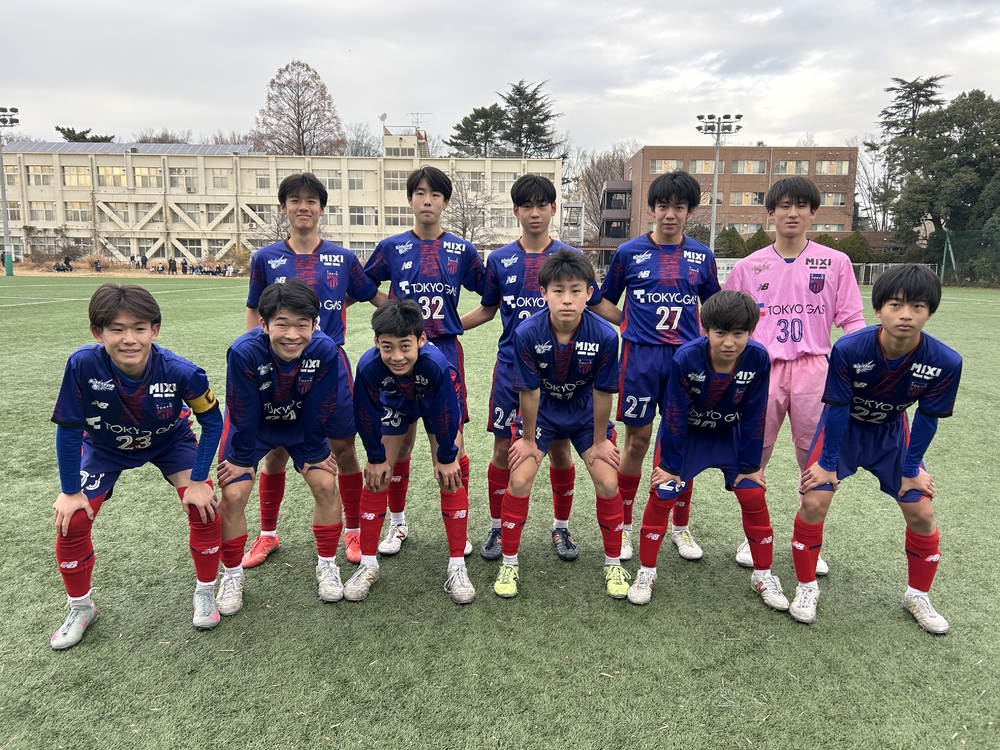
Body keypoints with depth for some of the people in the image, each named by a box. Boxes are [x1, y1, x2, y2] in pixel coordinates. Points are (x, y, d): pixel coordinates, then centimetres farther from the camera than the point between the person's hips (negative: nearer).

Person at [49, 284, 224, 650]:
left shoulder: (180, 372, -36)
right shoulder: (83, 365, -35)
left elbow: (212, 422, -19)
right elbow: (68, 429, -21)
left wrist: (199, 480, -19)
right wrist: (70, 491, -14)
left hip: (170, 440, -1)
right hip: (106, 446, 1)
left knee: (204, 506, -17)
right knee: (71, 521, -7)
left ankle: (205, 592, 8)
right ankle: (80, 608, 21)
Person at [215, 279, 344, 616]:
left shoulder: (325, 351, -32)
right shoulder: (243, 352, -36)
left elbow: (318, 410, -17)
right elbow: (243, 414, -23)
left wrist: (314, 453, -7)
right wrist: (241, 458, -11)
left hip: (301, 424, 1)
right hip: (251, 424, -1)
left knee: (326, 485, -7)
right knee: (233, 495, -9)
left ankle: (327, 565, 15)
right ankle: (232, 575, 15)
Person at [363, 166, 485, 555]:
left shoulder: (462, 250, 4)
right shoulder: (391, 247, 3)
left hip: (445, 352, 0)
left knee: (452, 443, 0)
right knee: (400, 442, 8)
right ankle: (397, 523, 25)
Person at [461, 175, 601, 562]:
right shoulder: (500, 259, 3)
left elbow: (593, 308, 7)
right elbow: (486, 310, 12)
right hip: (511, 367, 1)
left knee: (560, 448, 7)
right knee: (504, 448, 5)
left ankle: (561, 528, 25)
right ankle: (497, 528, 22)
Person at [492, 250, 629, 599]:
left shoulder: (605, 335, -28)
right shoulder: (527, 333, -29)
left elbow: (602, 392, -16)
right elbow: (529, 391, -18)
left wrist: (600, 440, -6)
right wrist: (528, 439, -7)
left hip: (586, 413, 1)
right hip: (542, 411, 0)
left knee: (608, 482, -6)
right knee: (519, 479, -10)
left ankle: (613, 563, 18)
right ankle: (509, 562, 11)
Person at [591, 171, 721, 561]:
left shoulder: (701, 256, 7)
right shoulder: (629, 252, 1)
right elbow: (605, 302, 9)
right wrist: (631, 322, -7)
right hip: (641, 356, -2)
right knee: (637, 440, 3)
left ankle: (680, 526, 25)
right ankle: (624, 524, 19)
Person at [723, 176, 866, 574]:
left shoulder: (835, 262, 4)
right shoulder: (748, 266, 6)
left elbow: (851, 318, 4)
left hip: (813, 369, 0)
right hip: (762, 369, 1)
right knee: (754, 456, 5)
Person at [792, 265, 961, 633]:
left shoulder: (945, 362, -27)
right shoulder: (848, 349, -34)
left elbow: (926, 419, -12)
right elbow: (837, 408, -21)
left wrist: (911, 469, -3)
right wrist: (827, 462, -13)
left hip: (891, 431, 3)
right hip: (843, 426, -2)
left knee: (922, 512, 1)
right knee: (814, 502, -13)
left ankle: (918, 595, 27)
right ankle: (806, 587, 9)